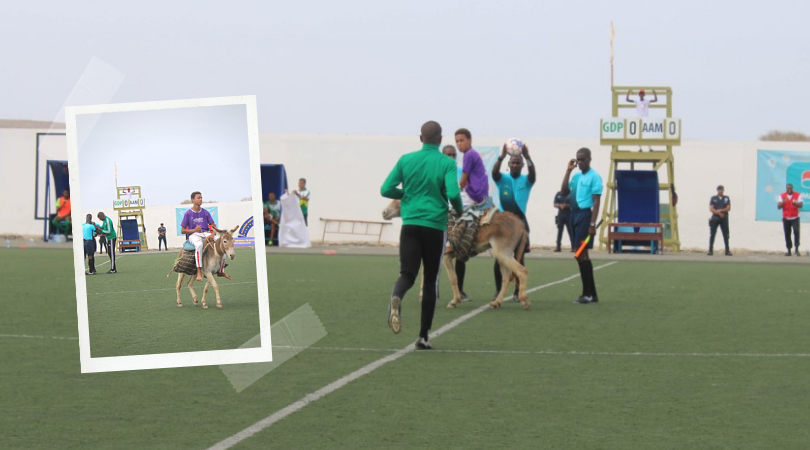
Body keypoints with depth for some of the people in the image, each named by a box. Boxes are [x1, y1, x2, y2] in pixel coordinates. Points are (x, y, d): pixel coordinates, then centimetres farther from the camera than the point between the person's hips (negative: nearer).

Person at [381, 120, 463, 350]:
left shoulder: (406, 160, 5)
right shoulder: (446, 163, -4)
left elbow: (386, 190, 4)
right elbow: (453, 193, -16)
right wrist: (458, 210, 5)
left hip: (410, 224, 2)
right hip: (435, 226, -2)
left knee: (407, 274, 0)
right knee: (431, 280, 9)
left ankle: (396, 297, -37)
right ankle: (423, 336, 10)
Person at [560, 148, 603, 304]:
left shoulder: (594, 177, -8)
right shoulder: (576, 176, 15)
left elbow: (596, 202, -12)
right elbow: (564, 192, 8)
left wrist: (592, 224, -19)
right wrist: (568, 170, 7)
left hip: (585, 215, -8)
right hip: (574, 214, 8)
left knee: (581, 254, -10)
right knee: (582, 254, 9)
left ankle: (587, 294, -6)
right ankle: (591, 293, 14)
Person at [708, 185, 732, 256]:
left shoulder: (726, 199, 10)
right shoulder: (713, 198, 7)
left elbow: (728, 208, -2)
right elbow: (711, 209, -4)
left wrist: (721, 210, -15)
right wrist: (719, 213, -15)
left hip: (724, 218, 1)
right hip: (715, 218, -1)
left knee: (726, 234, 0)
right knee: (712, 235, -3)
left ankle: (727, 250, 2)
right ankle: (710, 250, -1)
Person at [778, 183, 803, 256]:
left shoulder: (797, 195, 0)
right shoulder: (782, 196, 3)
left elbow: (801, 205, -6)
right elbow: (778, 206, -2)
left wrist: (795, 203, -27)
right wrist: (783, 202, -22)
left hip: (795, 218, -2)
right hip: (786, 218, 2)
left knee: (796, 231, -18)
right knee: (787, 234, 3)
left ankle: (797, 249, -13)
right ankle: (789, 250, 11)